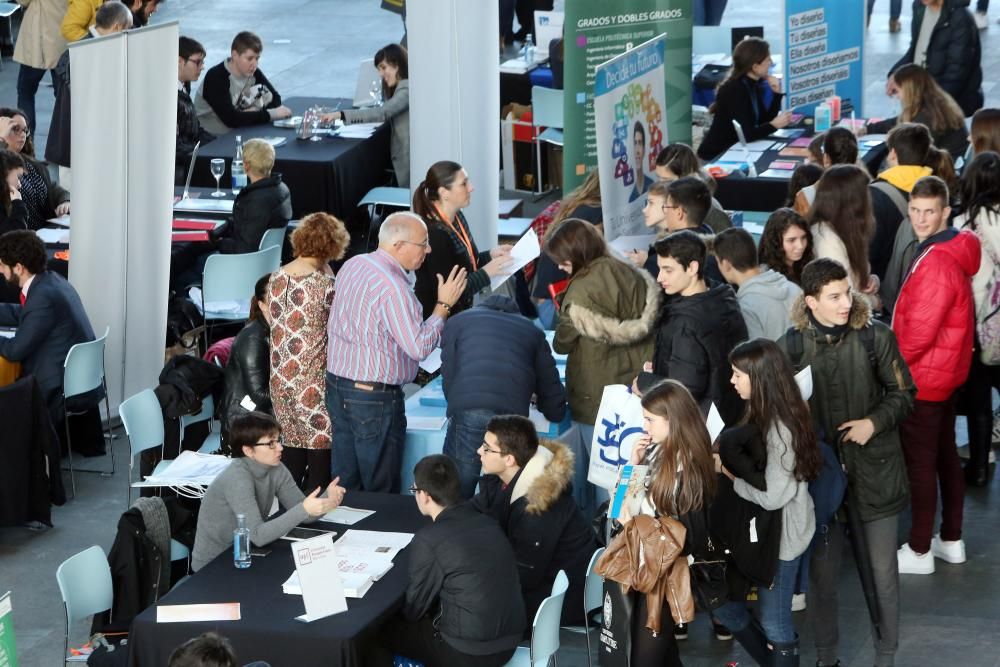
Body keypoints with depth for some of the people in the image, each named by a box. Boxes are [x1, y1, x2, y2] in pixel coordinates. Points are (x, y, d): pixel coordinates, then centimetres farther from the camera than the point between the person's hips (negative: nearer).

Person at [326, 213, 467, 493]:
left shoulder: (352, 265, 5)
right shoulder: (393, 288, -23)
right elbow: (419, 348, -23)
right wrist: (444, 305, -14)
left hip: (337, 385, 9)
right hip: (374, 398, -9)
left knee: (345, 486, 16)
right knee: (380, 491, 2)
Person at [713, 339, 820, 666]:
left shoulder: (780, 428, -25)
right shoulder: (762, 416, 2)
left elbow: (772, 497, -25)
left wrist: (731, 476, -14)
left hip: (781, 534, -9)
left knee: (773, 622, 6)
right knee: (725, 603, 17)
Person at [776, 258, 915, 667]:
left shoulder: (875, 337, -9)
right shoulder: (791, 346, -7)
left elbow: (903, 393, 2)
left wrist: (874, 421, -13)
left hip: (875, 469, 0)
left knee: (882, 571, 6)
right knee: (822, 572, 9)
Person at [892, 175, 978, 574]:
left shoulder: (936, 261, -26)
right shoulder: (953, 249, 7)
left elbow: (920, 330, -26)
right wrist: (898, 359, 10)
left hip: (923, 376, -10)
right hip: (946, 370, 10)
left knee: (919, 462, -1)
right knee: (945, 454, 17)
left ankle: (919, 552, 7)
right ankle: (952, 540, 28)